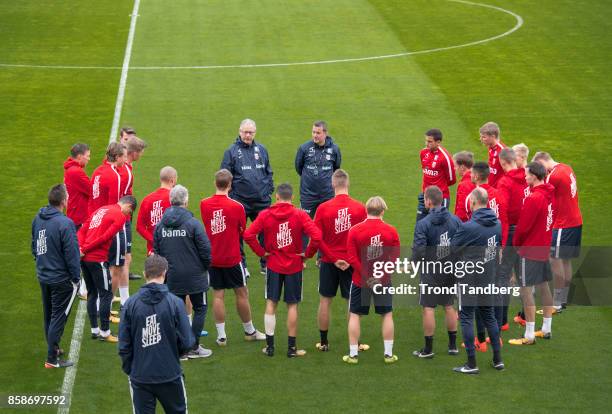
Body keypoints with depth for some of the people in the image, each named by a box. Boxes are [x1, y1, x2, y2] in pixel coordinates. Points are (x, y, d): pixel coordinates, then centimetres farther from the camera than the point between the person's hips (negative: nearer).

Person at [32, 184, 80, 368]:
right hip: (61, 279, -8)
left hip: (43, 276, 8)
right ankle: (52, 359, 2)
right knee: (59, 317, 0)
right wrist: (76, 277, -9)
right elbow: (71, 254, -20)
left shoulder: (38, 219, 1)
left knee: (49, 315, 20)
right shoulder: (65, 223, -23)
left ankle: (53, 348, 35)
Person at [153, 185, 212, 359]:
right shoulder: (193, 223, -15)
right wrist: (205, 266, 4)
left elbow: (156, 251, 6)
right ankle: (193, 347, 8)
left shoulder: (160, 225, 0)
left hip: (172, 279, 4)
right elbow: (205, 248, -15)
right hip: (194, 276, -4)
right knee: (200, 308, 10)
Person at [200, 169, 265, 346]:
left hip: (212, 257, 3)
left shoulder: (204, 204, -6)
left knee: (218, 295, 7)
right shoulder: (237, 206, -14)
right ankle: (249, 331, 24)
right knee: (242, 293, 11)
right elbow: (242, 231, 0)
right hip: (232, 258, -3)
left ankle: (221, 335, 6)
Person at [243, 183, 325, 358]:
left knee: (271, 303, 11)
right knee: (292, 305, 7)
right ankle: (292, 348, 10)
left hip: (273, 265, 1)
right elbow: (317, 236, -19)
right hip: (294, 265, -1)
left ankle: (270, 346, 11)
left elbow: (248, 235, -13)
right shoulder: (300, 215, -10)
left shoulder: (265, 215, -6)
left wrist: (261, 252, -2)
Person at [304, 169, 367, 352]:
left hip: (329, 261, 0)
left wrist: (307, 255, 8)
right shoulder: (360, 208, -8)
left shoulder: (323, 208, -10)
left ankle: (323, 342, 17)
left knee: (325, 300, 11)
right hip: (352, 261, 0)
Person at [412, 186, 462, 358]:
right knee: (449, 306, 16)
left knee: (428, 308, 2)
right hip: (451, 270, 5)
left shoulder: (423, 224, -15)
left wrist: (410, 265, -1)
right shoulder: (455, 220, 0)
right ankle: (453, 346, 22)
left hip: (431, 271, -5)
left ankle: (428, 349, 6)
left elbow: (419, 250, -18)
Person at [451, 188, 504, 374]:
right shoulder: (497, 224, 0)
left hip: (469, 278, -6)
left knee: (466, 318, 3)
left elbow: (452, 248, -11)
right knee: (489, 316, 17)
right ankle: (498, 359, 20)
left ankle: (471, 364, 4)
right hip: (489, 277, 6)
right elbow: (498, 246, 8)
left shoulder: (468, 227, -21)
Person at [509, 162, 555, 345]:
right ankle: (546, 329, 26)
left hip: (530, 250, -9)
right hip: (544, 247, 9)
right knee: (543, 286, 17)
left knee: (526, 290, -4)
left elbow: (523, 226, -18)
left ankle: (529, 336, -3)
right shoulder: (548, 194, 4)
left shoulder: (533, 199, -21)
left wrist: (516, 243, -1)